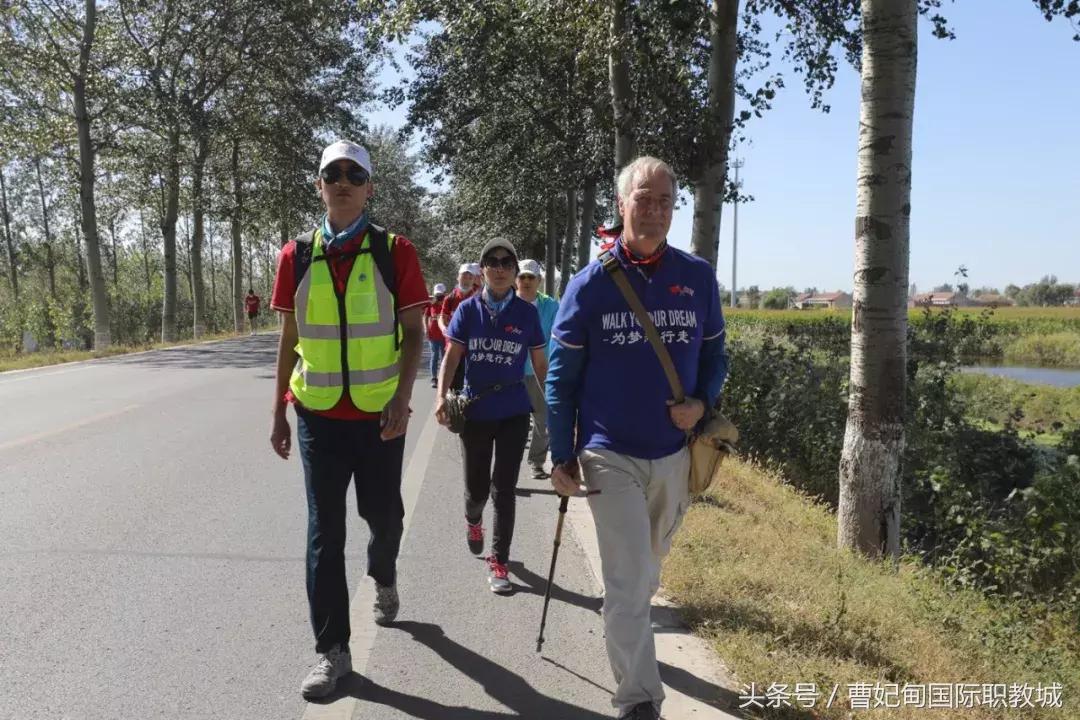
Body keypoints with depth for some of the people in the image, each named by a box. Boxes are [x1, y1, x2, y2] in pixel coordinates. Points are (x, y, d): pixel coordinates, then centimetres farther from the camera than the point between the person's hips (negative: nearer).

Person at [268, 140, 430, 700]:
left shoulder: (395, 252, -3)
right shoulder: (297, 255, 3)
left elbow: (413, 334, -3)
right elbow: (288, 339, 8)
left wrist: (402, 400, -15)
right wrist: (279, 413, 7)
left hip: (380, 414, -1)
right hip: (318, 415, 1)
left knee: (383, 513, 14)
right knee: (324, 531, 2)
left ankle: (383, 575, 48)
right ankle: (332, 650, 11)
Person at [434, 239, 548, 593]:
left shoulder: (527, 312, 0)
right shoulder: (468, 309, -1)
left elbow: (540, 364, 6)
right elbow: (452, 356, -2)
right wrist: (441, 397, -15)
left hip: (514, 412, 0)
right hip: (475, 411, 1)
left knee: (504, 490, 2)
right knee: (477, 488, 12)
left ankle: (498, 562, 14)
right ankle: (473, 520, 48)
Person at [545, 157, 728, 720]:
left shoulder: (698, 277, 0)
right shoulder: (590, 284, -7)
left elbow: (714, 353, 11)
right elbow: (561, 377, -3)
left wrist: (702, 401, -11)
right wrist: (562, 457, -5)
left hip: (674, 452, 4)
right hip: (610, 456, -3)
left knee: (647, 567, 22)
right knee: (629, 578, -5)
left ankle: (625, 631, 50)